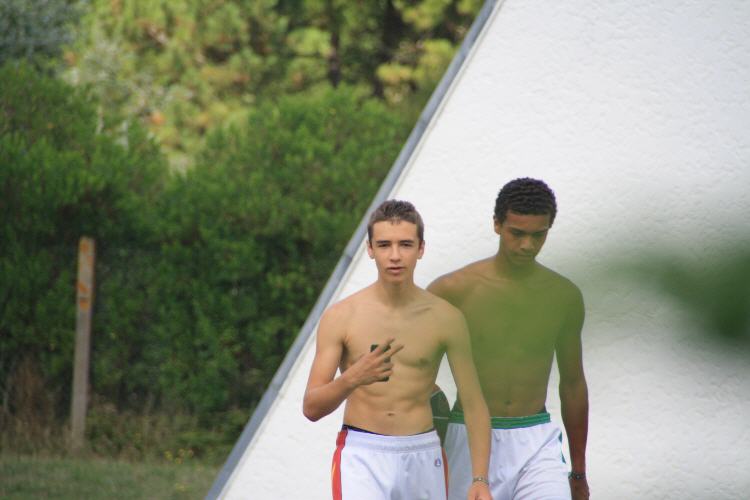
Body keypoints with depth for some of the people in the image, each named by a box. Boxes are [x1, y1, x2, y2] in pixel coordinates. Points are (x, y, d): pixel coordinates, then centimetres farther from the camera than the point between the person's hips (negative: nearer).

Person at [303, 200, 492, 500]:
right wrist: (353, 378, -24)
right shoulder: (341, 317, -1)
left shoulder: (445, 318, 2)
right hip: (361, 456, -2)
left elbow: (474, 405, 3)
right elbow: (311, 408, -4)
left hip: (423, 459, 2)